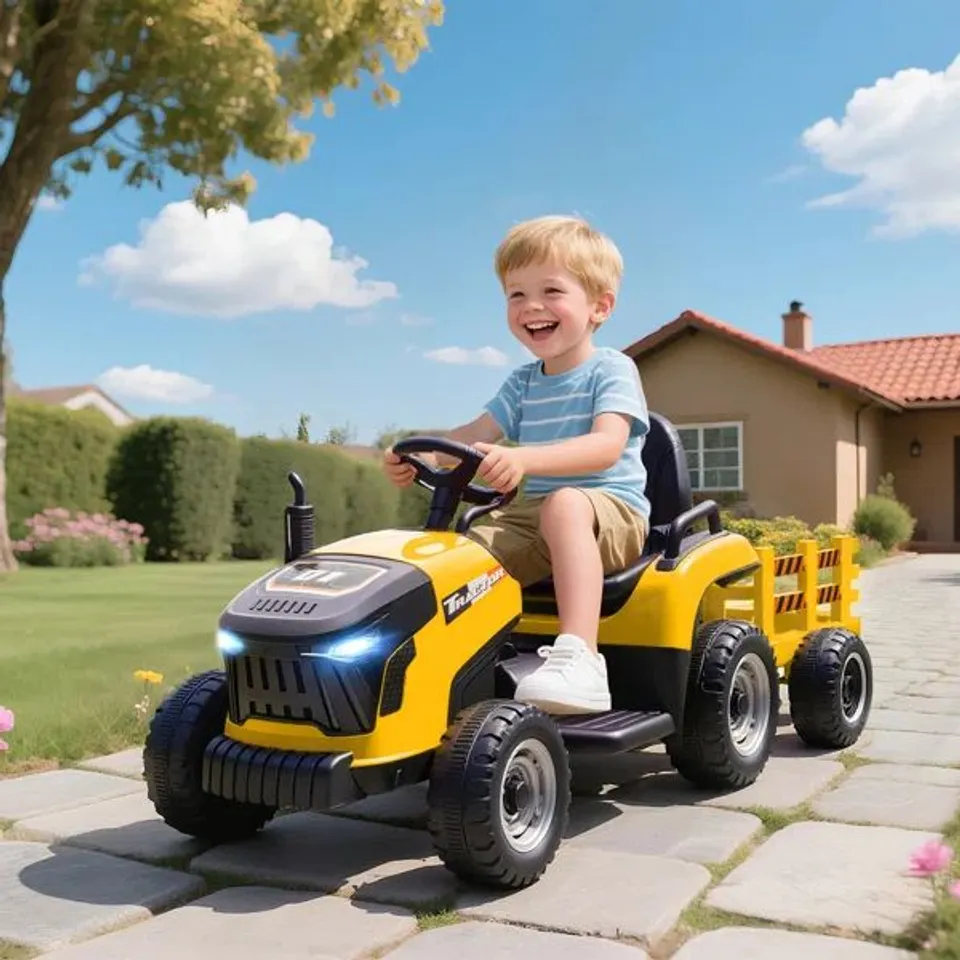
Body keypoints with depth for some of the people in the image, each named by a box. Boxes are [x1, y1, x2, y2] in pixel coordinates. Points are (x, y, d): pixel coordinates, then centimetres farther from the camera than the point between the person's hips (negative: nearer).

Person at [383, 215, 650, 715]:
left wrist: (523, 458, -40)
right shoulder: (523, 383, 17)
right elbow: (474, 435, 11)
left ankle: (578, 659, -51)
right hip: (534, 514, 6)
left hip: (611, 510, -6)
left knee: (565, 503, -40)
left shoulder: (612, 370, -5)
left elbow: (607, 446, -23)